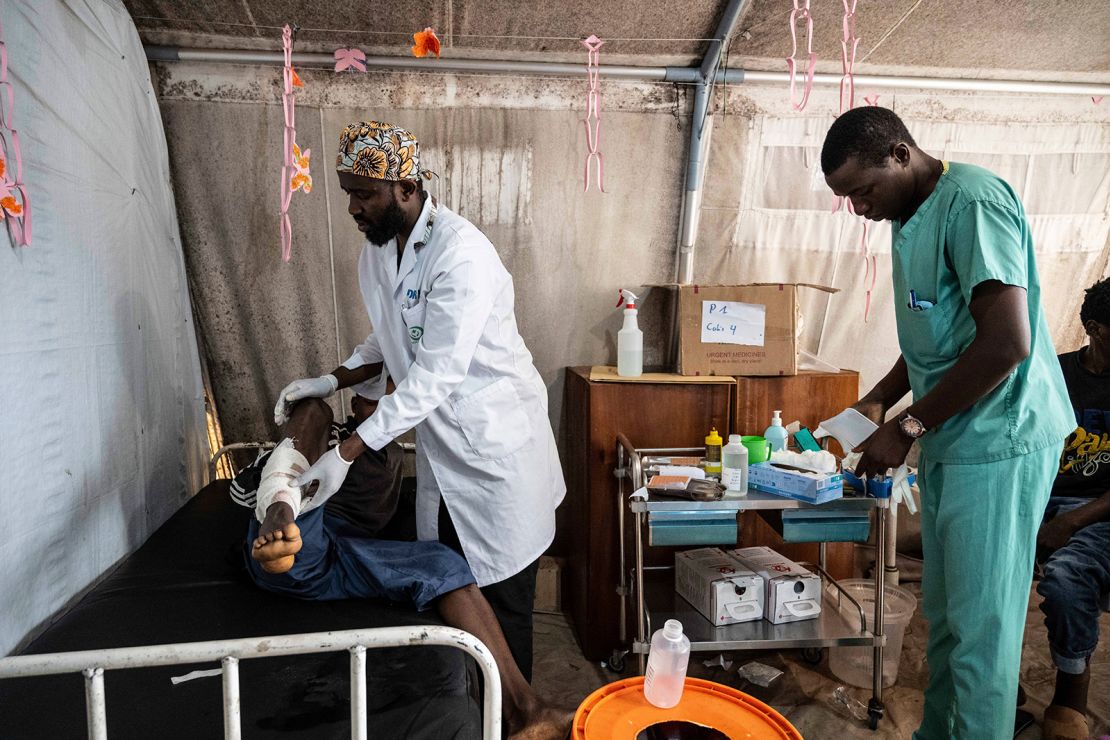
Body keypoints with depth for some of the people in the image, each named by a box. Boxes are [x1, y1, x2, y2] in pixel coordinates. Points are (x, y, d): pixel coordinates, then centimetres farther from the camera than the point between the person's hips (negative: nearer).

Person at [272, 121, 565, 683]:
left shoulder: (462, 255, -25)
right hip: (440, 444, 8)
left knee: (501, 595, 5)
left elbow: (435, 375, -29)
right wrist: (332, 381, -1)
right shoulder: (377, 248, 3)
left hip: (495, 444, -8)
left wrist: (347, 452, -30)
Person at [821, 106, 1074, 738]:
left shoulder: (972, 201, -16)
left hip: (998, 443, -9)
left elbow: (1007, 342, -24)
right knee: (944, 614, 18)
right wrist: (880, 400, 10)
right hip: (951, 443, 9)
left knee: (980, 626, 1)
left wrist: (909, 426, -16)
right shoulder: (911, 218, 13)